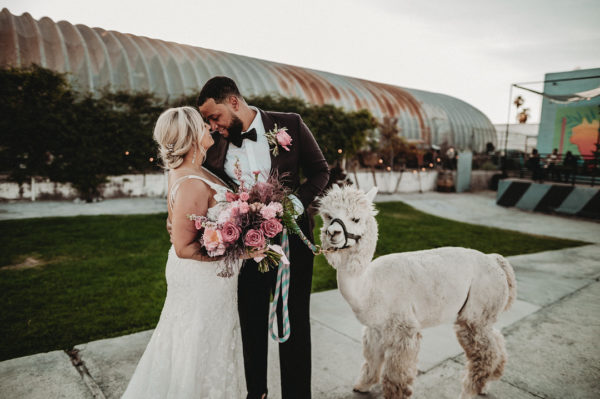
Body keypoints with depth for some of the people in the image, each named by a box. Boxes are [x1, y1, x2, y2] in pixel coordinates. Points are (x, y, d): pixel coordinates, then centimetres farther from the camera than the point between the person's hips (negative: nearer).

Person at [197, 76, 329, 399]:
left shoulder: (289, 125, -9)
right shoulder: (216, 145, -1)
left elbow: (320, 170, -2)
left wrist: (297, 203, -18)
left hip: (290, 239, -2)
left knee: (294, 323, 11)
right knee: (251, 323, 18)